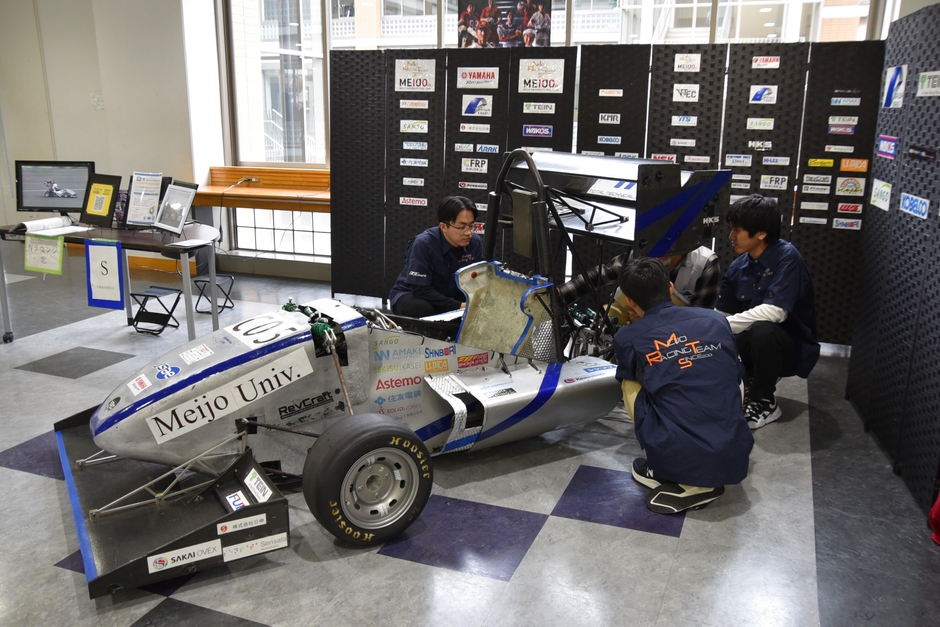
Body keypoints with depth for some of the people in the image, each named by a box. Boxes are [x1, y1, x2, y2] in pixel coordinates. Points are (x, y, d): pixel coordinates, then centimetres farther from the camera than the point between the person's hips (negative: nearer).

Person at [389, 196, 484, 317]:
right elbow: (420, 289, -27)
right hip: (412, 295, -4)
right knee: (420, 308, -38)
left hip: (452, 297, 4)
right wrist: (458, 306, -32)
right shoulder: (423, 244, -25)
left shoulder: (475, 243, -11)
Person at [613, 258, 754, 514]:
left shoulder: (628, 337, 0)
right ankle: (706, 479, 15)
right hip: (734, 458, 3)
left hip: (678, 462, -3)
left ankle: (685, 485, 11)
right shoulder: (716, 320, 8)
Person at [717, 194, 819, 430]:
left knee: (762, 330, -36)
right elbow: (724, 314, 0)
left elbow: (775, 311, -31)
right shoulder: (738, 267, -3)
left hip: (793, 347, -6)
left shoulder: (786, 257, -21)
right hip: (755, 343, 6)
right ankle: (753, 382, 14)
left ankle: (764, 403, -12)